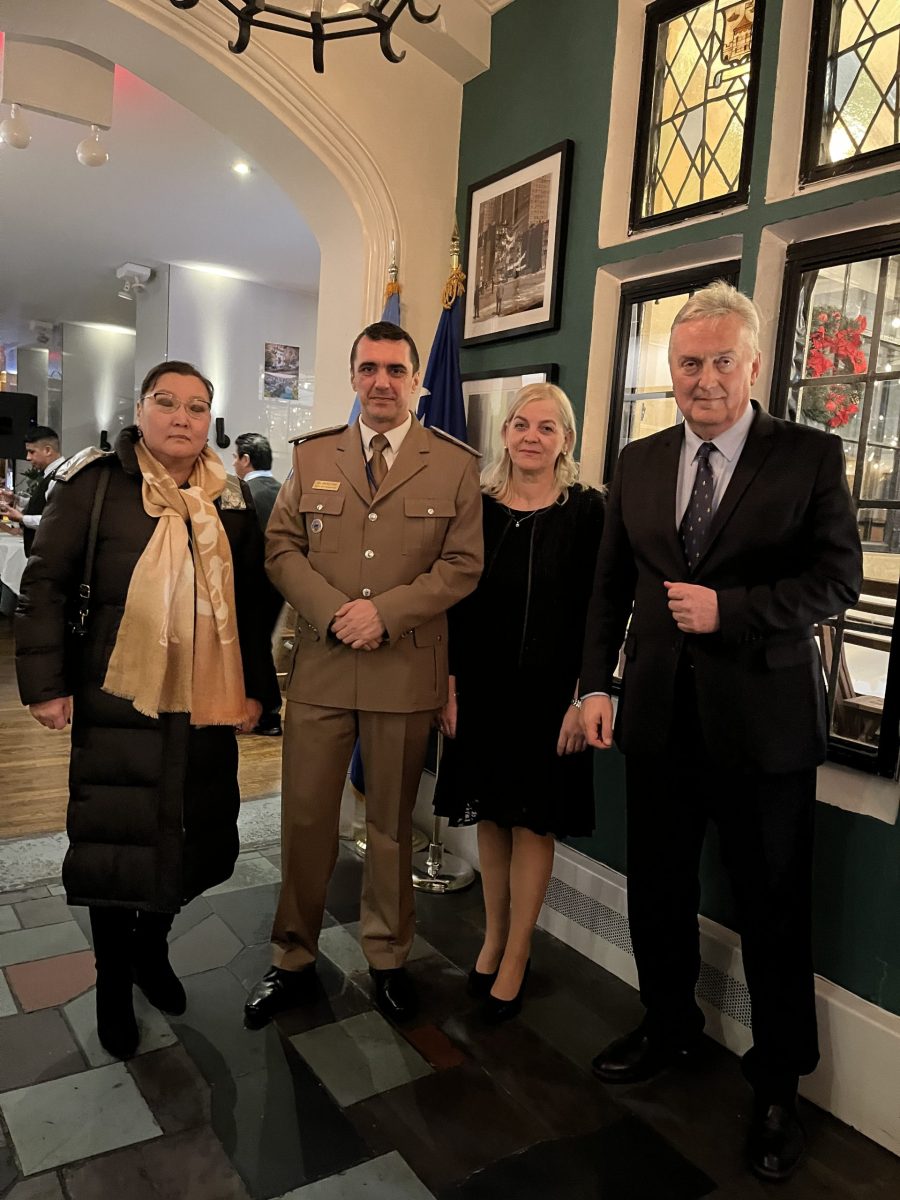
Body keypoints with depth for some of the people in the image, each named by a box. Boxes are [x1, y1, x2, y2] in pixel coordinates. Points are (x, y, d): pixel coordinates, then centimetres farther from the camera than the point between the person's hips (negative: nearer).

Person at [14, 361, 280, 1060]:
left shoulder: (231, 499, 7)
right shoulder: (96, 483, -4)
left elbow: (252, 603, 9)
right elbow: (45, 586, -3)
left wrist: (256, 688, 7)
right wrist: (45, 683, -8)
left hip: (207, 706, 4)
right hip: (118, 704, -3)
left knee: (195, 839, 13)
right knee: (113, 844, 8)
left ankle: (152, 947, 40)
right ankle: (113, 983, 31)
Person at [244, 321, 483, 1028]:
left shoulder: (455, 465, 2)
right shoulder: (313, 456, 9)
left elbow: (462, 564, -4)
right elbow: (281, 547, 4)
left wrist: (385, 612, -15)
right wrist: (331, 611, -12)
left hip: (406, 671, -1)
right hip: (320, 668, 2)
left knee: (392, 824, 13)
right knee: (305, 819, 9)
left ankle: (388, 958, 33)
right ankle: (294, 961, 29)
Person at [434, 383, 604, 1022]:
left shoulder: (586, 509, -5)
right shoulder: (479, 505, 3)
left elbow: (598, 611, -7)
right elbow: (458, 602, 4)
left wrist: (582, 698, -12)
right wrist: (450, 684, 0)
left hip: (548, 691, -3)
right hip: (483, 687, 3)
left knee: (533, 824, 7)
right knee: (491, 816, 14)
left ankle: (516, 957, 22)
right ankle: (494, 937, 32)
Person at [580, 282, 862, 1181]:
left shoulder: (810, 456, -4)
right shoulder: (638, 463, 7)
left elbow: (838, 579, -8)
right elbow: (611, 585, 9)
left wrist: (728, 610, -19)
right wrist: (595, 683, 2)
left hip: (763, 716, -3)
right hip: (660, 711, 4)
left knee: (773, 906, 9)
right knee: (656, 888, 17)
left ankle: (777, 1082, 31)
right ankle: (669, 1026, 42)